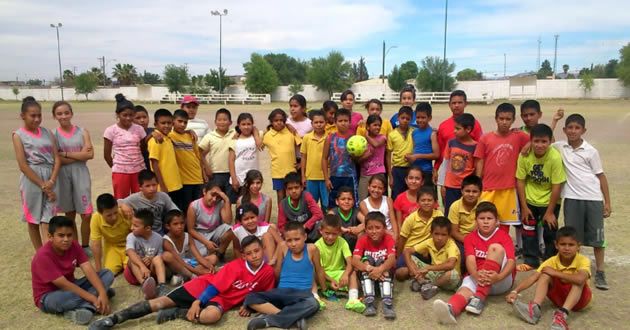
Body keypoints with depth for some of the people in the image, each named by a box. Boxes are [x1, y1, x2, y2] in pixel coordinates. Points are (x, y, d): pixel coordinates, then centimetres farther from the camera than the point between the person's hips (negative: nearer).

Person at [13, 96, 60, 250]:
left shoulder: (47, 133, 8)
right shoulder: (18, 135, -2)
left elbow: (57, 158, 3)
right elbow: (23, 165, -8)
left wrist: (51, 182, -10)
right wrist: (42, 185, -11)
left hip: (50, 180, 2)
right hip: (32, 181, -2)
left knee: (47, 221, -2)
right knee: (33, 220, 10)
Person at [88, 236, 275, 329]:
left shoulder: (267, 272, -7)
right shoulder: (235, 266, -14)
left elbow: (260, 293, 9)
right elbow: (215, 285, -15)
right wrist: (197, 302, -25)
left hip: (223, 299, 1)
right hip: (206, 286, -1)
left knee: (212, 315, -37)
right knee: (162, 302, -13)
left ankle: (176, 313, -14)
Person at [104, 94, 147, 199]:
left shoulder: (139, 129, 0)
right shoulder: (111, 130, -6)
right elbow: (107, 154, 1)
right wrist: (116, 168, 6)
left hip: (139, 170, 2)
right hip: (120, 172, -2)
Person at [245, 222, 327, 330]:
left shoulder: (311, 249, -3)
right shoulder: (283, 247, 0)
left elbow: (319, 271, 11)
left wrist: (324, 290, 21)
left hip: (302, 293, -2)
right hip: (281, 292, 2)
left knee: (313, 304, -39)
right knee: (250, 298, -22)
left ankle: (268, 319, -32)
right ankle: (295, 316, -31)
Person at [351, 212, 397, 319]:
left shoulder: (389, 239, -11)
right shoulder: (362, 240, -10)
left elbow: (392, 259, -29)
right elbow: (355, 260, -25)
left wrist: (380, 269, -49)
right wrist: (369, 268, -45)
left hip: (384, 275, -1)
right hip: (366, 277, 1)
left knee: (382, 262, -29)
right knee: (367, 259, -26)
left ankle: (387, 302, -43)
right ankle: (369, 301, -38)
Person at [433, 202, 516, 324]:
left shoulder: (504, 236, 0)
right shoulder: (470, 238, 5)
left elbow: (511, 261, -14)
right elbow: (470, 260, -12)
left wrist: (499, 276, -35)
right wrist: (476, 275, -36)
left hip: (501, 281, -1)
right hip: (477, 278, 1)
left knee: (496, 247, -23)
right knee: (468, 283, -32)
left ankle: (479, 298, -34)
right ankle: (451, 309, -69)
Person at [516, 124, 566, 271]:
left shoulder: (555, 157, -25)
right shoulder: (524, 155, -18)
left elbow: (556, 186, -20)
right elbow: (520, 181, -10)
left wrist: (550, 212, -16)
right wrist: (524, 207, -8)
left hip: (549, 200, -2)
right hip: (530, 199, 3)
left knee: (550, 231, 3)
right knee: (528, 229, 8)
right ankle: (530, 260, 23)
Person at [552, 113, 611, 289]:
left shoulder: (591, 151, -1)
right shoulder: (560, 147, 3)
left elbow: (601, 176, 2)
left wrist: (607, 202, -1)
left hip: (593, 199, -1)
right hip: (572, 199, 1)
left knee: (597, 236, 4)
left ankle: (600, 273, 16)